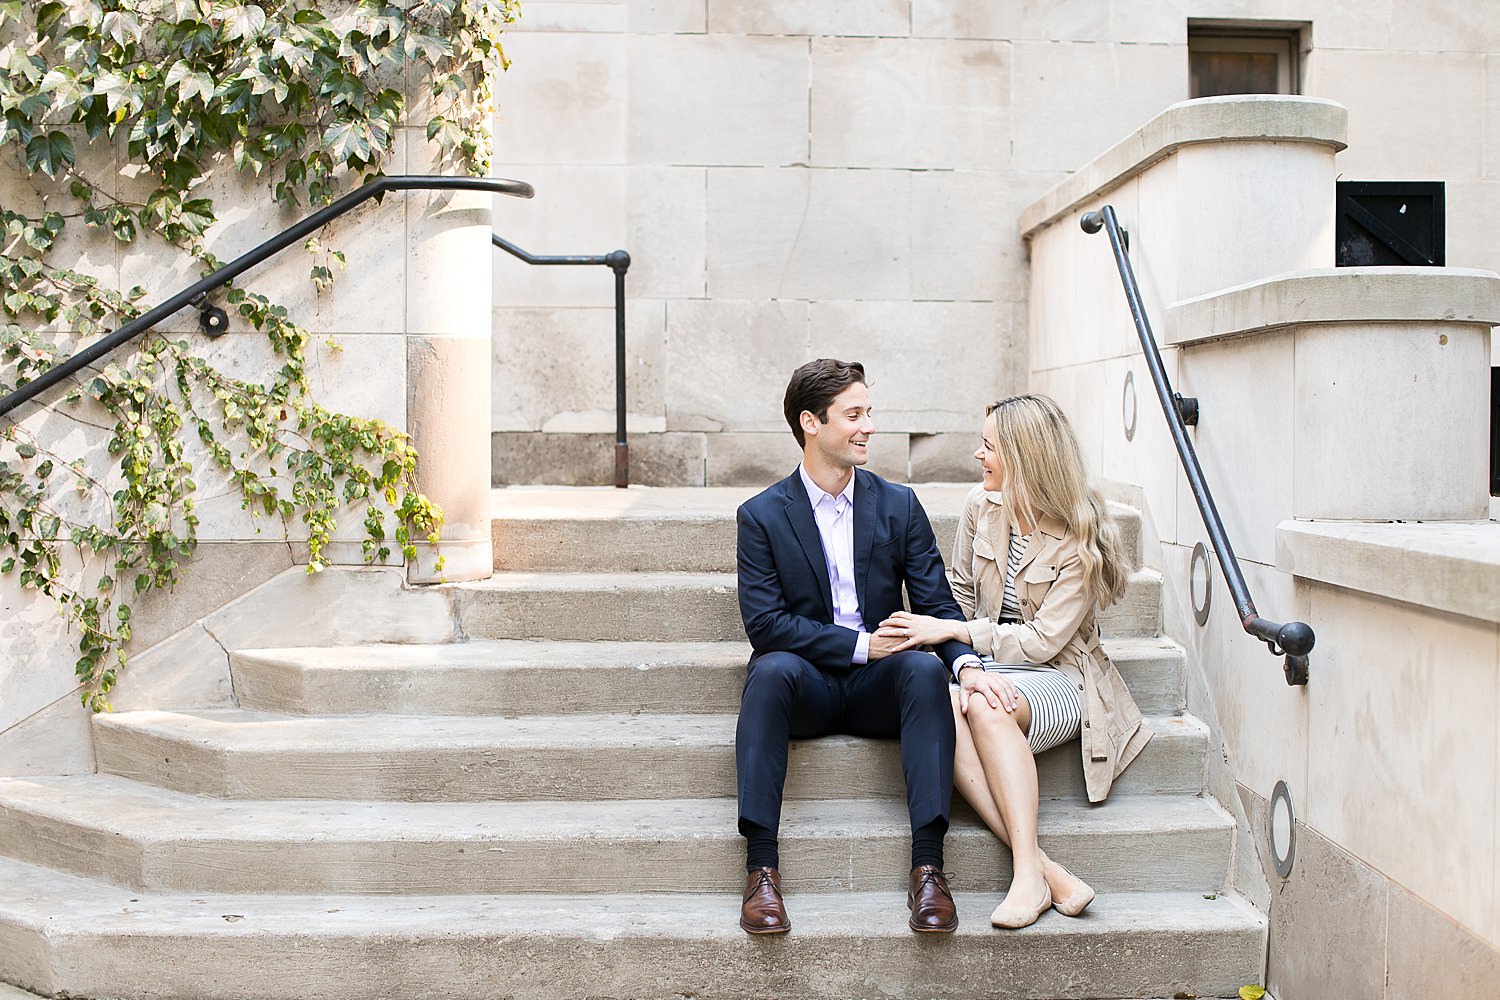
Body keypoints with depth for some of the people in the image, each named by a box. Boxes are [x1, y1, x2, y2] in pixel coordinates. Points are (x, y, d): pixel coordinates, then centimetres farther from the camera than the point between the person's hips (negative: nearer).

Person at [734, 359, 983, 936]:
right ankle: (761, 867, -34)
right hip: (807, 683, -1)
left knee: (925, 669, -31)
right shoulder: (762, 515, 1)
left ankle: (927, 867, -33)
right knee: (773, 669, -35)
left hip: (879, 684, 2)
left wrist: (968, 659, -22)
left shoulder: (899, 506, 7)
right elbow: (764, 622, -9)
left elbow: (937, 604, 0)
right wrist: (860, 643, -17)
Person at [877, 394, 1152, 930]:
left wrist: (950, 630, -17)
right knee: (942, 711, -32)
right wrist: (966, 667, -7)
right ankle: (1049, 872, -36)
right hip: (986, 665, 4)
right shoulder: (980, 505, 4)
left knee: (987, 707, -38)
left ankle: (1028, 872, -38)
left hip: (1055, 679, -4)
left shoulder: (1082, 537, -12)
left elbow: (1043, 640, -15)